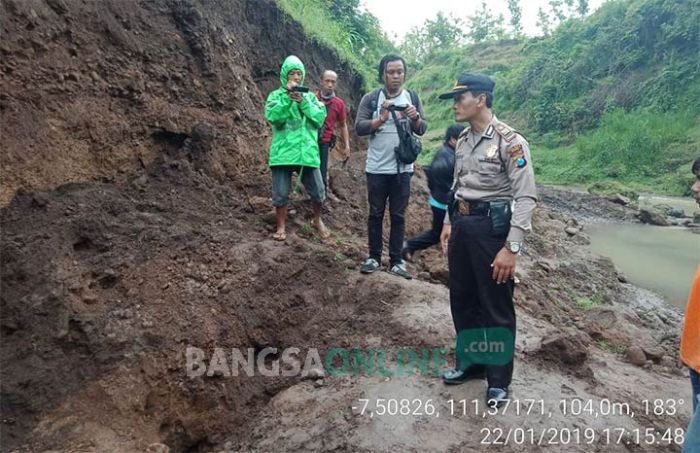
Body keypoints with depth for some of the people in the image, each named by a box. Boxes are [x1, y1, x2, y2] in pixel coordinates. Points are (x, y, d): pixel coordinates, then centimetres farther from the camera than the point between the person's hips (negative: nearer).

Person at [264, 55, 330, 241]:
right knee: (280, 193, 3)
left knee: (318, 191, 7)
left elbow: (320, 117, -3)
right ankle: (281, 227, 21)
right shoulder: (276, 95, 4)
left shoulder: (310, 96, 11)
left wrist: (303, 102, -13)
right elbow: (272, 117, -13)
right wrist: (288, 97, -18)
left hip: (307, 152, 2)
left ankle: (317, 220, 31)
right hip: (283, 152, -2)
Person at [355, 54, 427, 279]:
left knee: (398, 216, 7)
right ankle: (374, 257, 20)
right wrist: (381, 119, -26)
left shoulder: (413, 97, 4)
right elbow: (359, 127, -11)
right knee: (375, 214, 8)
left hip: (402, 168, 2)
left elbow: (422, 129, 1)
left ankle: (396, 260, 15)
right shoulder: (370, 98, -3)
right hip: (377, 168, -1)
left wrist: (415, 118, -20)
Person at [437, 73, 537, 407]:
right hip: (462, 224, 8)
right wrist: (448, 223, 16)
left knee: (496, 306, 5)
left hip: (491, 227, -7)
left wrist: (511, 247, -22)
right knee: (462, 299, 16)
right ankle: (470, 362, 35)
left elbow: (526, 197, -18)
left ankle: (499, 378, 22)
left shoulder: (510, 141, -15)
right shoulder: (463, 140, 10)